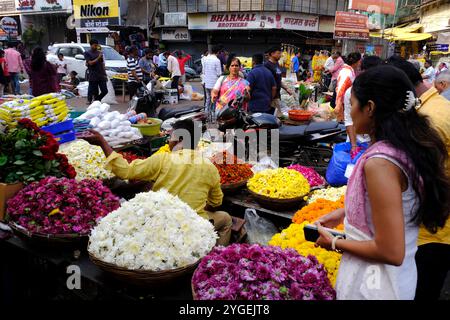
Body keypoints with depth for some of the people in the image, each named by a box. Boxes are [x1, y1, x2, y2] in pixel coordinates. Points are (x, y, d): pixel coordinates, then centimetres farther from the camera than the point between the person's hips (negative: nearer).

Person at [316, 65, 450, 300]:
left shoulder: (380, 162, -29)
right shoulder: (409, 148, -3)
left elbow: (391, 252, -26)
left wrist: (334, 243, -13)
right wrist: (344, 212, 12)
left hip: (372, 283, -8)